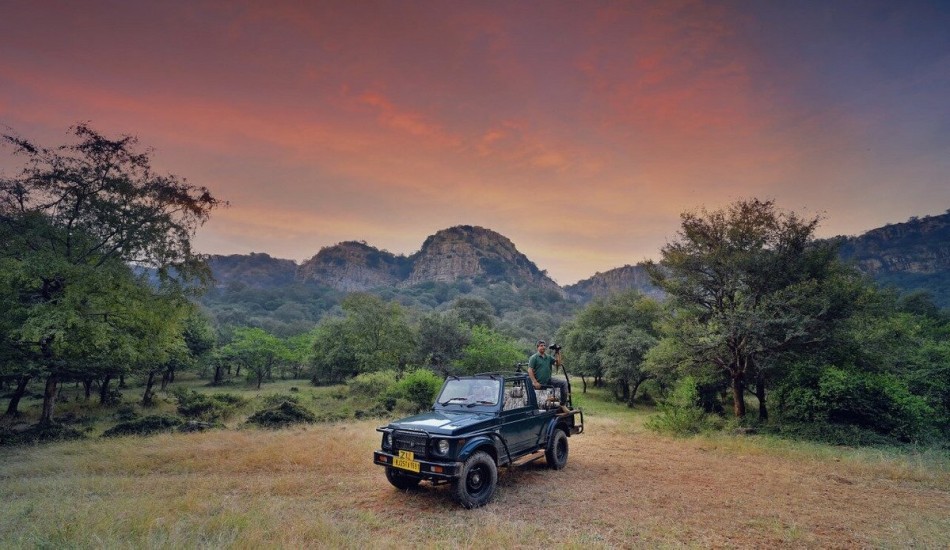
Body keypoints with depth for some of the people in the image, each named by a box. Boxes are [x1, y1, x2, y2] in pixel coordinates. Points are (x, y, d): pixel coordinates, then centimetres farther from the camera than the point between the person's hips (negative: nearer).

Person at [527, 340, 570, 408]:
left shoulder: (548, 357, 11)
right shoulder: (534, 358, -6)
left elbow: (558, 364, 6)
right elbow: (530, 370, -13)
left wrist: (558, 354, -2)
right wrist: (535, 382, -21)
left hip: (549, 380, 5)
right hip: (539, 383, -5)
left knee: (564, 383, -12)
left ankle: (563, 403, -11)